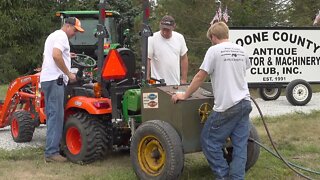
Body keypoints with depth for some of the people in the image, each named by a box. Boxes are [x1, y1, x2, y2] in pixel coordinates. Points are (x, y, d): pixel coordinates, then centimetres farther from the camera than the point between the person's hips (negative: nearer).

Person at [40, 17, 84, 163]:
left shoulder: (53, 35, 26)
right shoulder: (61, 35, -6)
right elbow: (56, 56, -20)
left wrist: (66, 56, 28)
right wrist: (69, 74, -14)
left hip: (47, 79, 11)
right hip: (55, 79, -11)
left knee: (52, 116, 12)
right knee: (56, 116, -11)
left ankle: (51, 149, 16)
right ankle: (52, 152, -12)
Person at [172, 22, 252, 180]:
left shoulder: (214, 50, -6)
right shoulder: (241, 50, 12)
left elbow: (200, 76, -5)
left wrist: (185, 95, 4)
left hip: (226, 106, -7)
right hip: (244, 103, 7)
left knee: (209, 141, 6)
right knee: (240, 144, 8)